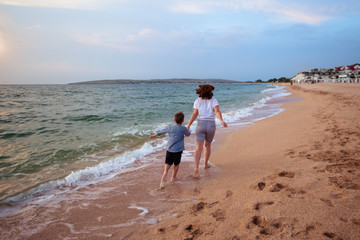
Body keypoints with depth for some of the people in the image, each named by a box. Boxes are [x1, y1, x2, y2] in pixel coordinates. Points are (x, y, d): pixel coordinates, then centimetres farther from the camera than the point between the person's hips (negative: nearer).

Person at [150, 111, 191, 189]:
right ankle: (173, 177, 25)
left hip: (169, 149, 2)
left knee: (167, 164, 1)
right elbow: (188, 134, 18)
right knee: (177, 164, 16)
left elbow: (162, 131, 17)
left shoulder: (171, 128, 5)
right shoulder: (183, 129, -1)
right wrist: (188, 131, 42)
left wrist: (154, 135, 33)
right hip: (178, 149, -2)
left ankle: (164, 177, -19)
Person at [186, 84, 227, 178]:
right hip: (211, 125, 1)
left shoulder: (197, 101, 1)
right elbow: (217, 111, -17)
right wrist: (222, 121, -30)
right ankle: (205, 164, 36)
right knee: (207, 145, 24)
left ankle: (196, 169, -22)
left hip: (201, 125, -1)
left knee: (199, 148, -7)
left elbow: (195, 114, -9)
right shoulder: (213, 100, 1)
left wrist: (188, 125, -9)